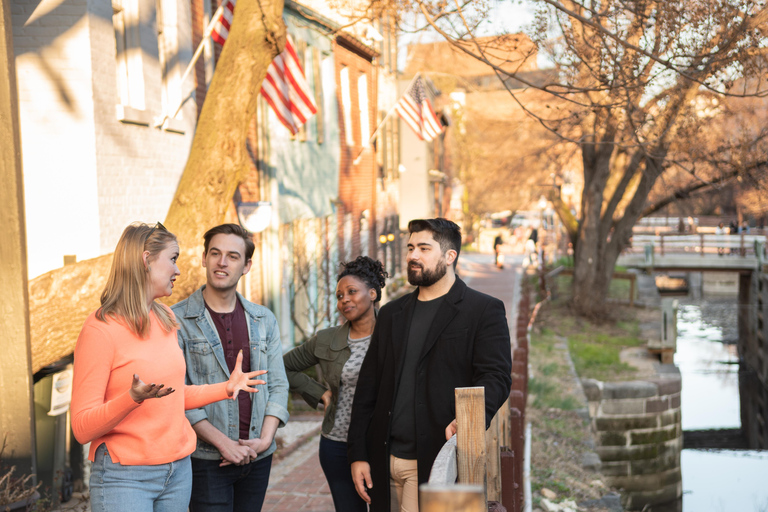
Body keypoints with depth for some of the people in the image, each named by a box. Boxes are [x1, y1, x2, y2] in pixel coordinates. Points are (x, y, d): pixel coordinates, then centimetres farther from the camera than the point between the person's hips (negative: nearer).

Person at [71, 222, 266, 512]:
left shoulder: (165, 319, 9)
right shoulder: (100, 330, -13)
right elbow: (82, 428, -14)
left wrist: (226, 388, 10)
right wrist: (133, 398, -30)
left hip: (178, 469, 6)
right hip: (124, 475, -6)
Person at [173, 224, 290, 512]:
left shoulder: (264, 320, 9)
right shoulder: (177, 320, -4)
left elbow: (278, 385, 8)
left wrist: (265, 439, -6)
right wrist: (223, 442, -13)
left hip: (258, 457, 4)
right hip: (207, 459, -4)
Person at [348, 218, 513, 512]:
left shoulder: (484, 310, 0)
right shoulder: (391, 313, 16)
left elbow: (496, 377, -10)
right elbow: (368, 386, 14)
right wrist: (358, 454, 8)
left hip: (437, 462, -5)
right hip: (385, 462, 5)